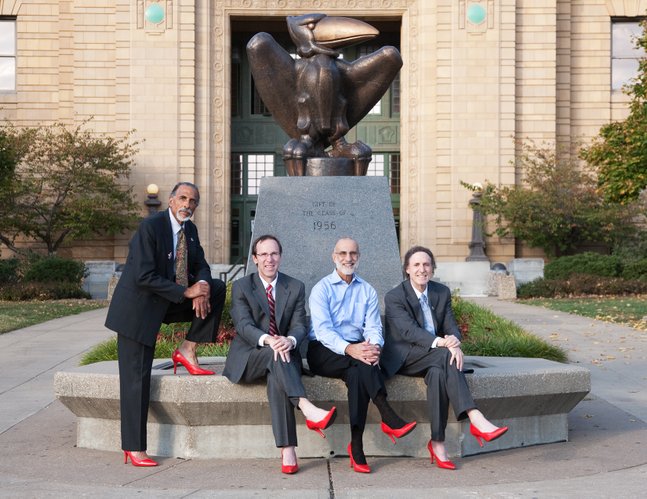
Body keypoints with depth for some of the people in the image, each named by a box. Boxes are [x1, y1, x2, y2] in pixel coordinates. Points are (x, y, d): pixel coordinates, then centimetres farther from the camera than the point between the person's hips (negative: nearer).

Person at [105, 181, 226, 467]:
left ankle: (188, 350, 0)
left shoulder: (190, 230, 4)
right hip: (138, 307, -7)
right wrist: (186, 292, -23)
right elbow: (145, 277, -24)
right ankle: (133, 449, -1)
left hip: (171, 301, 7)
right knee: (136, 379, -7)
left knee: (217, 289, -3)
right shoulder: (150, 227, -19)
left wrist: (202, 287, -14)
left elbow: (201, 266, 10)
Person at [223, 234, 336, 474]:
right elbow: (244, 325, -11)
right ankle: (308, 410, -51)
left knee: (276, 377, -35)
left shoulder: (296, 288, 10)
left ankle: (287, 451, -42)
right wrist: (267, 340, -33)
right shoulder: (241, 286, 3)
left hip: (283, 354, 1)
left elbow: (299, 325, -2)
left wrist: (289, 340, -28)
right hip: (248, 358, -1)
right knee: (274, 355, -36)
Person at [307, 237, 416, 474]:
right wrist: (349, 349, -31)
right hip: (324, 353, -2)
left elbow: (373, 327, 2)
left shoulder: (368, 291, 14)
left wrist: (375, 347, -23)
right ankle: (388, 417, -40)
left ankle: (356, 445, -35)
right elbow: (323, 330, -12)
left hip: (355, 351, 2)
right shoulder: (321, 289, 2)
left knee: (357, 373, -33)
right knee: (361, 363, -34)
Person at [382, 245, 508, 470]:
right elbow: (409, 331, -21)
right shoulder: (394, 297, -7)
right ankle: (476, 419, -45)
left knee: (438, 371, -34)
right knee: (444, 355, -34)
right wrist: (442, 343, -37)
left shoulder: (442, 292, 9)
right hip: (404, 358, -4)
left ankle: (438, 442, -35)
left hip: (433, 358, 4)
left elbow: (451, 326, 1)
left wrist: (455, 342, -25)